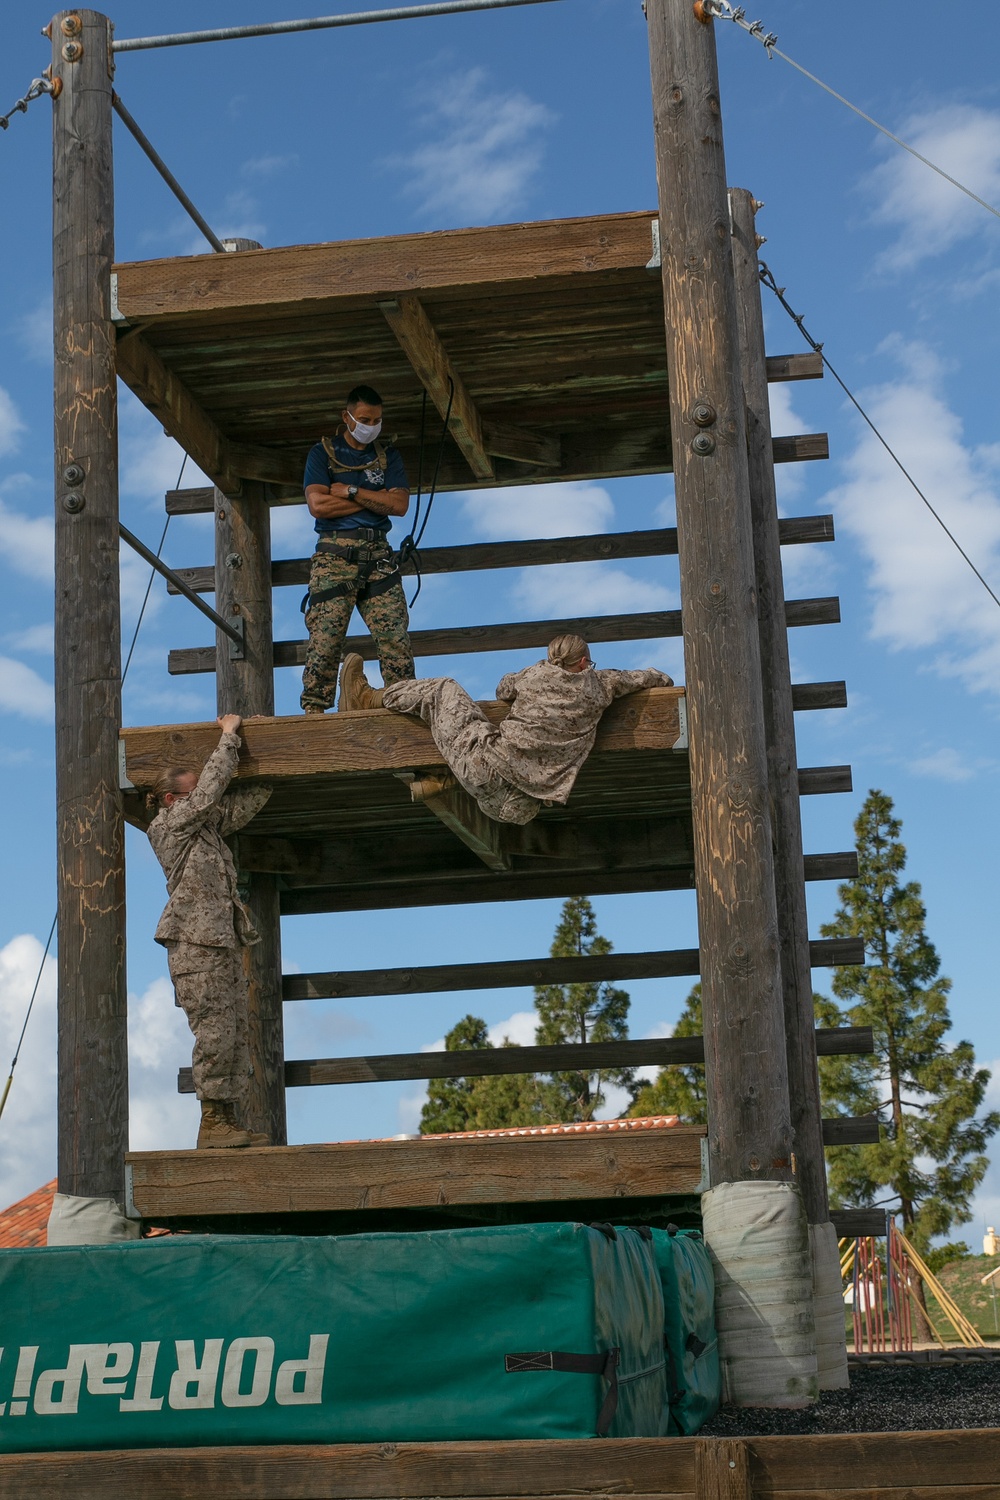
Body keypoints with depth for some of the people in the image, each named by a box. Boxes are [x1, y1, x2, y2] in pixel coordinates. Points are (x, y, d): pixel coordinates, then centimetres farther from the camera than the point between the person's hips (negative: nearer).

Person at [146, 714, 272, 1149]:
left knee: (235, 1033, 3)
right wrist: (229, 736, -1)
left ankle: (234, 1123, 3)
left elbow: (244, 803, 22)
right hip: (195, 943, -8)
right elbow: (212, 787, -9)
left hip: (224, 942, 8)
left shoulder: (206, 826, 21)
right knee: (214, 1031, -12)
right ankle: (212, 1122, -9)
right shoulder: (170, 825, -1)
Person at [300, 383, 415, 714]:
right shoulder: (322, 453, 9)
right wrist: (375, 500, -1)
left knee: (395, 636, -8)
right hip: (335, 553, -3)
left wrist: (350, 492, -4)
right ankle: (313, 710, -13)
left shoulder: (388, 456, 18)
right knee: (325, 637, -13)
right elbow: (317, 505, -6)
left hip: (378, 554, 3)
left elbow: (399, 504, 3)